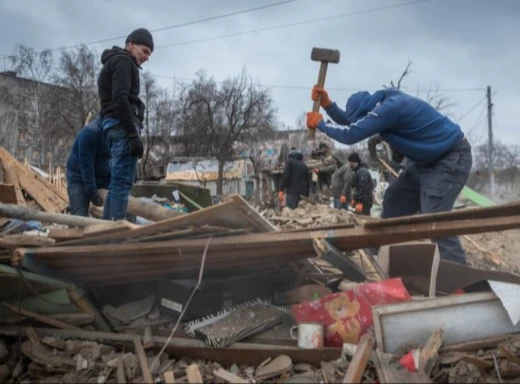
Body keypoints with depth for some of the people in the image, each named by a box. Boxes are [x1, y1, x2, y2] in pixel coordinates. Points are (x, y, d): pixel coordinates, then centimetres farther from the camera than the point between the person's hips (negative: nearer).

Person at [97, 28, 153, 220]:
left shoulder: (112, 63, 29)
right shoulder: (123, 61, -2)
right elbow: (120, 100, -16)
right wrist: (133, 134, -20)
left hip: (114, 125, 10)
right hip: (122, 126, -10)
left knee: (117, 182, 8)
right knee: (122, 182, -15)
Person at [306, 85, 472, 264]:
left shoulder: (390, 107, -27)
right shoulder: (383, 102, 4)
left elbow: (350, 135, -25)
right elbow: (348, 120, 14)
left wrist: (321, 124, -11)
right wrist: (326, 102, 1)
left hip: (452, 158, -10)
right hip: (429, 159, 10)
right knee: (394, 202, 14)